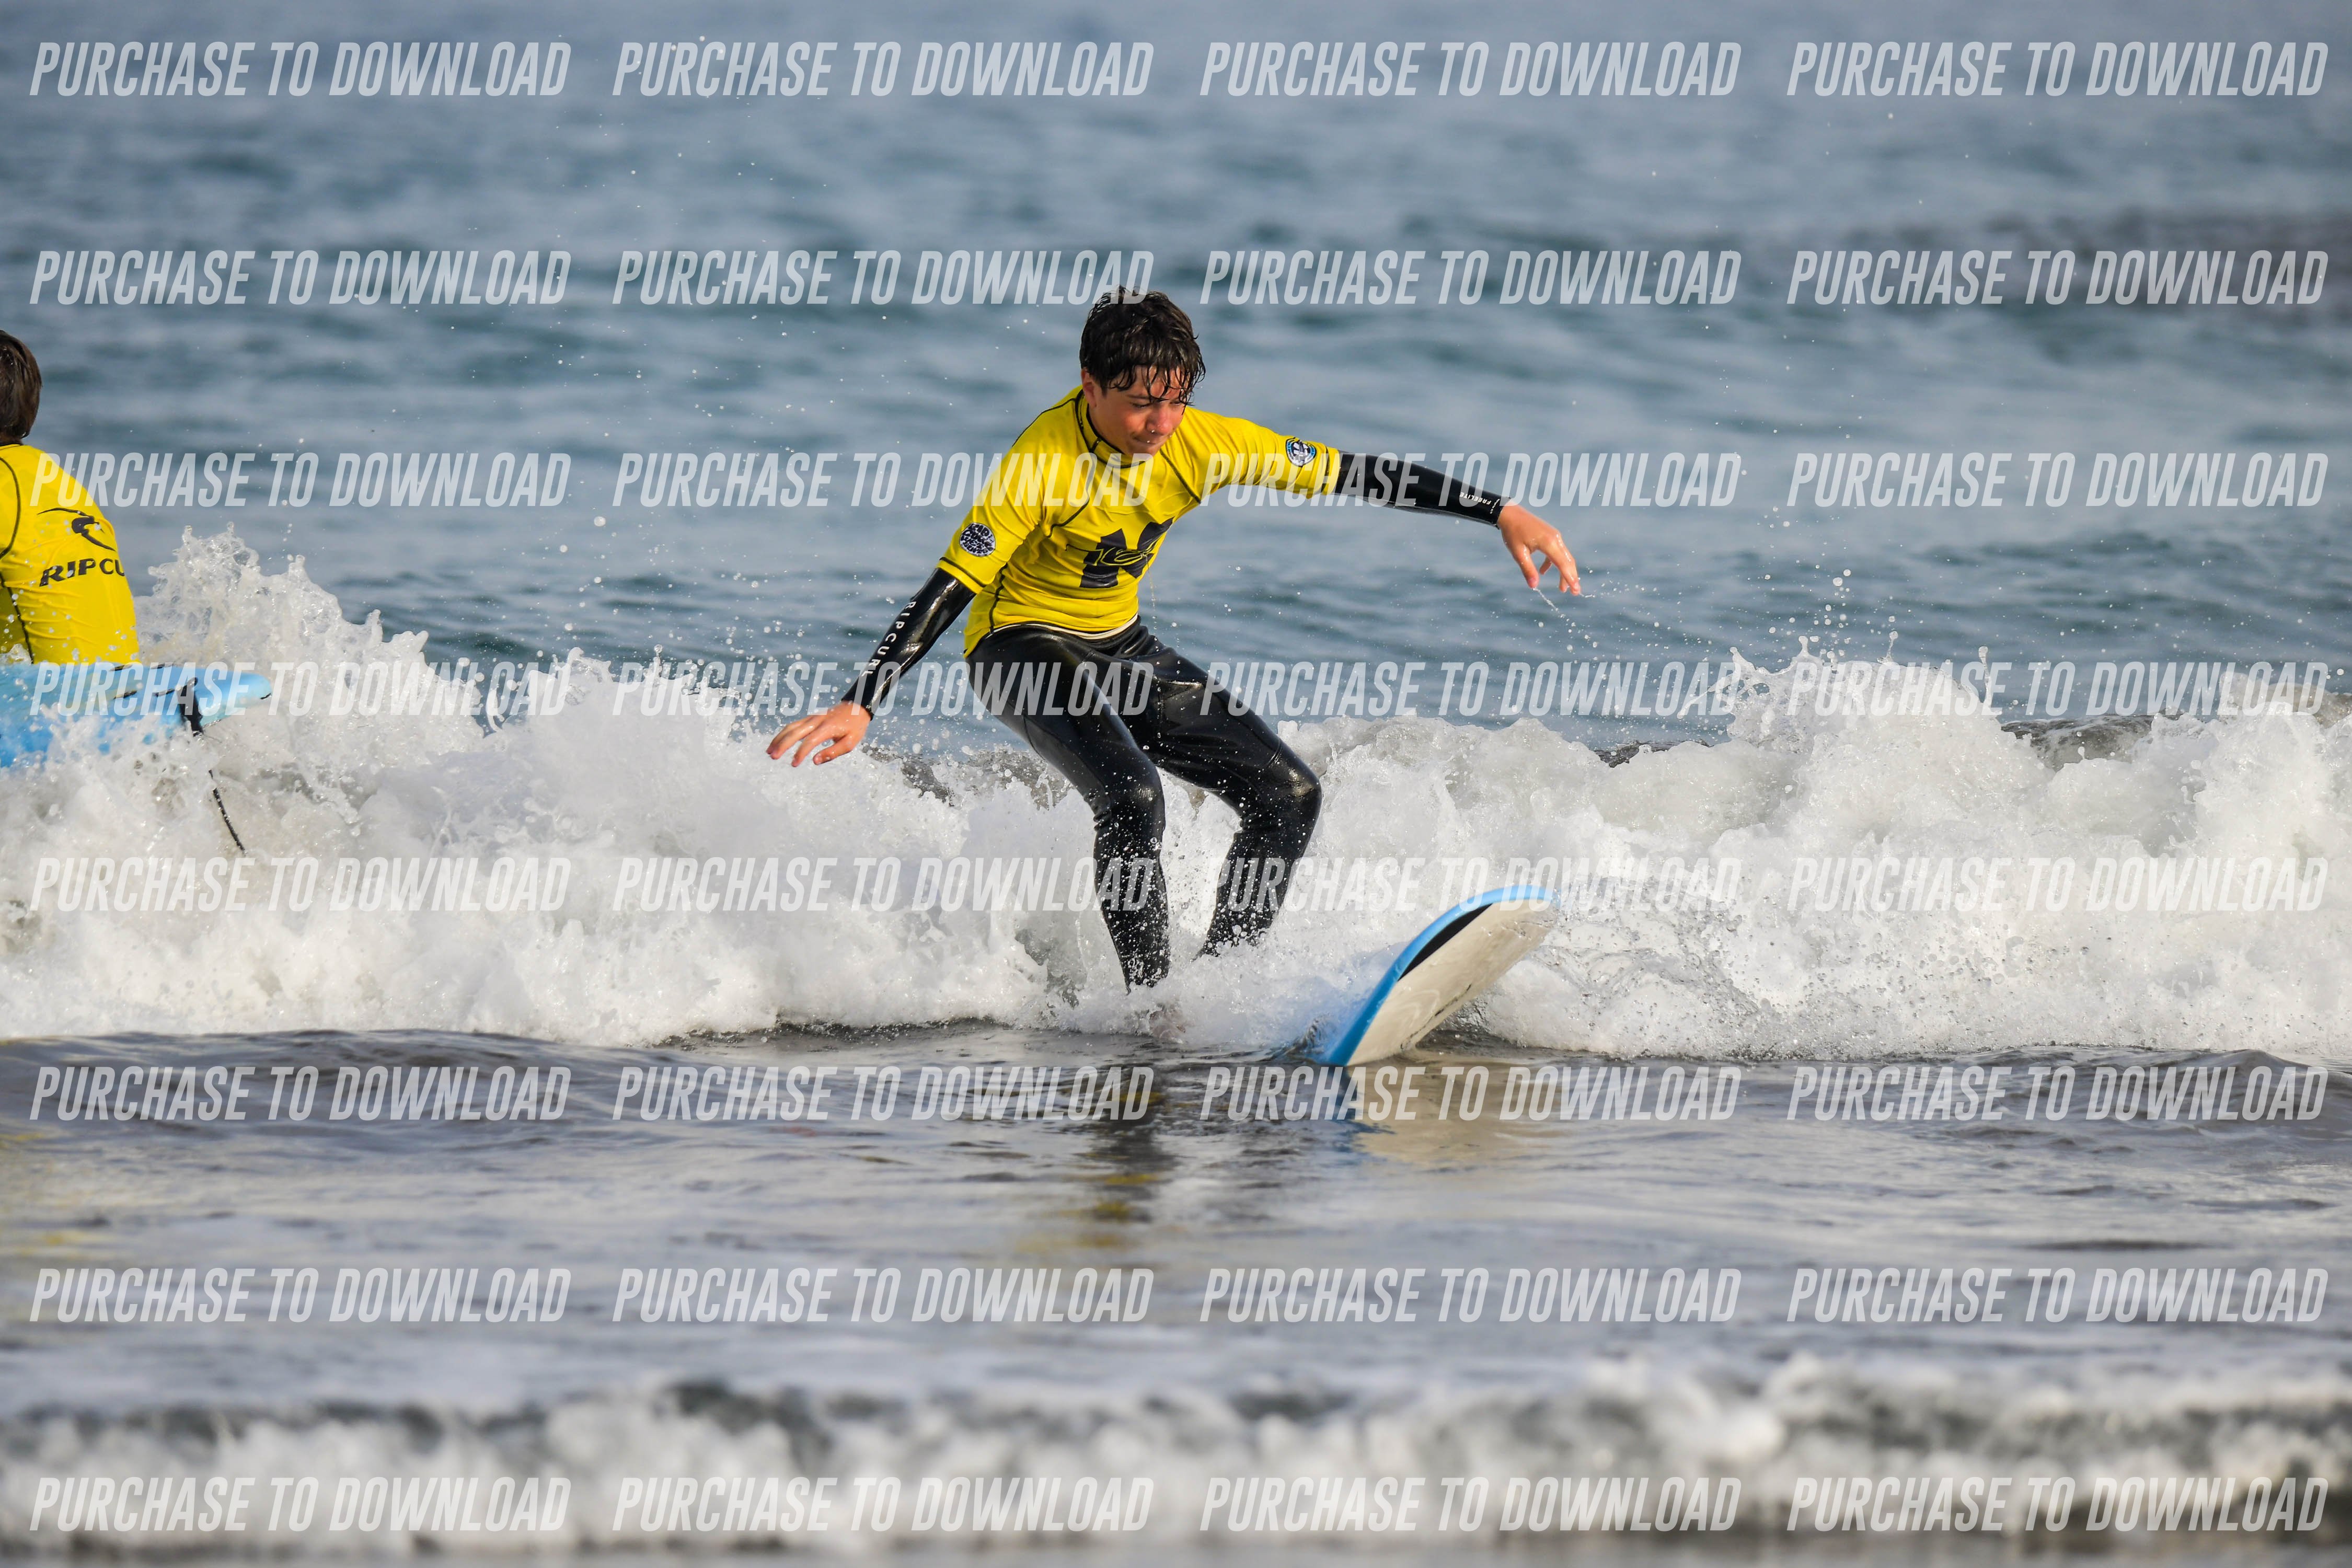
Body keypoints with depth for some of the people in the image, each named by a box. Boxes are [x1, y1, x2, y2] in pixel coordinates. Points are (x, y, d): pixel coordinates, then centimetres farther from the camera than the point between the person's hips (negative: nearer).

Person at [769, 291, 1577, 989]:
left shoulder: (1200, 440, -13)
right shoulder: (1042, 465, -29)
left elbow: (1352, 474, -10)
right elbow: (949, 590, -30)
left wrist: (1503, 513, -13)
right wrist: (858, 706, -39)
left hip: (1121, 649, 7)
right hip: (1023, 648, -7)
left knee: (1289, 796, -4)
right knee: (1130, 796, -32)